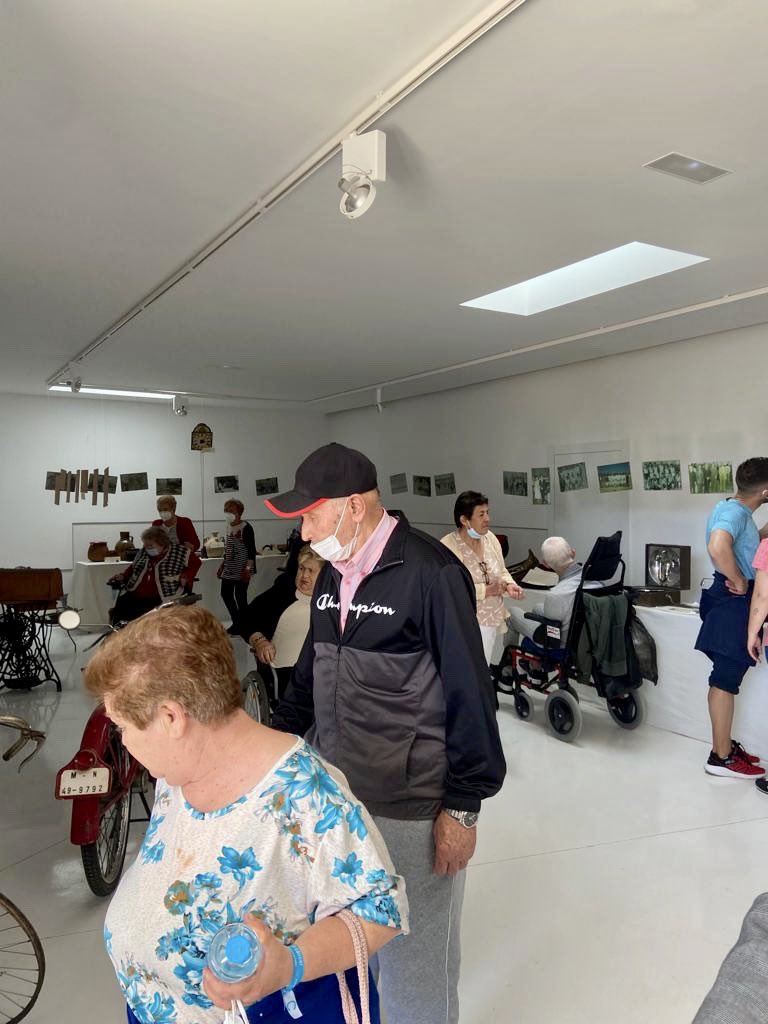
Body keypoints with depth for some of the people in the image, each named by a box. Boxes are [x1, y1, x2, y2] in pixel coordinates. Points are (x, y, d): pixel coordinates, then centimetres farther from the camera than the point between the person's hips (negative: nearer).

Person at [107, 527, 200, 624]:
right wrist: (123, 576, 15)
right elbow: (133, 567, 32)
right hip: (134, 597, 5)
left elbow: (195, 562, 8)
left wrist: (185, 577, -6)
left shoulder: (180, 552, 2)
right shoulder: (143, 552, 18)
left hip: (160, 599, -5)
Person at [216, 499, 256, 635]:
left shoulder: (246, 527, -12)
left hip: (242, 568, -8)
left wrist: (248, 568, -19)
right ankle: (236, 622, 23)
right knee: (226, 594, 8)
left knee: (240, 596, -5)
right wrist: (222, 565, 18)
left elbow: (251, 549, -14)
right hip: (229, 568, 8)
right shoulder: (229, 527, 10)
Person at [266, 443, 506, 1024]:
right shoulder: (333, 575, 7)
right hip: (335, 794, 7)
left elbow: (470, 695, -16)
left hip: (412, 811, -7)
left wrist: (463, 806, -13)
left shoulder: (431, 573, -17)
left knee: (415, 955, 11)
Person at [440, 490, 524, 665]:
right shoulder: (449, 546, -19)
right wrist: (487, 590, -24)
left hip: (493, 619, 7)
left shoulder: (489, 537, 3)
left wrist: (509, 584, -8)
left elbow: (501, 571, 14)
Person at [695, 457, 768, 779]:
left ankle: (724, 744, 29)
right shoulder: (735, 512, -18)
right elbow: (718, 548, -39)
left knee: (726, 677, 17)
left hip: (733, 602, 10)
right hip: (733, 604, -10)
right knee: (725, 680, -3)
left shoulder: (734, 509, 13)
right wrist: (740, 581, -24)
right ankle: (721, 757, 5)